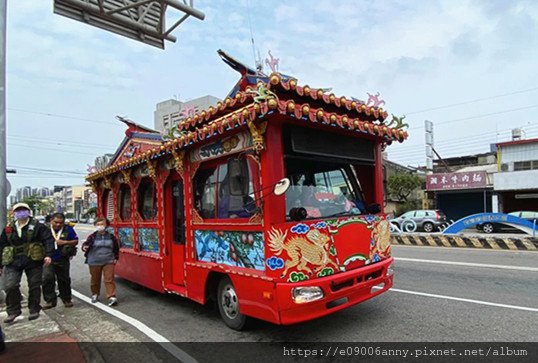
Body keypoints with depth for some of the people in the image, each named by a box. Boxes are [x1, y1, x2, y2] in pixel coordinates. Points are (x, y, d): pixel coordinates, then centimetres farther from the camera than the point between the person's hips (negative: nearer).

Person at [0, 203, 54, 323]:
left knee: (34, 286, 7)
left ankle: (34, 310, 23)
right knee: (10, 286, -8)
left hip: (33, 261, -2)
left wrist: (48, 254, -21)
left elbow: (48, 239, -9)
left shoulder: (37, 226, -3)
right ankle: (13, 311, 12)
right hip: (13, 262, 3)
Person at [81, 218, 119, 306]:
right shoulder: (92, 236, -5)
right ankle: (95, 294, 35)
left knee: (109, 279, -5)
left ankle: (111, 297, -5)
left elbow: (116, 248, 11)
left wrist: (116, 258, 8)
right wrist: (84, 247, -39)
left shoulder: (111, 236, 2)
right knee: (95, 279, 13)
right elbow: (86, 244, -16)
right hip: (95, 262, 0)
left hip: (108, 262, 0)